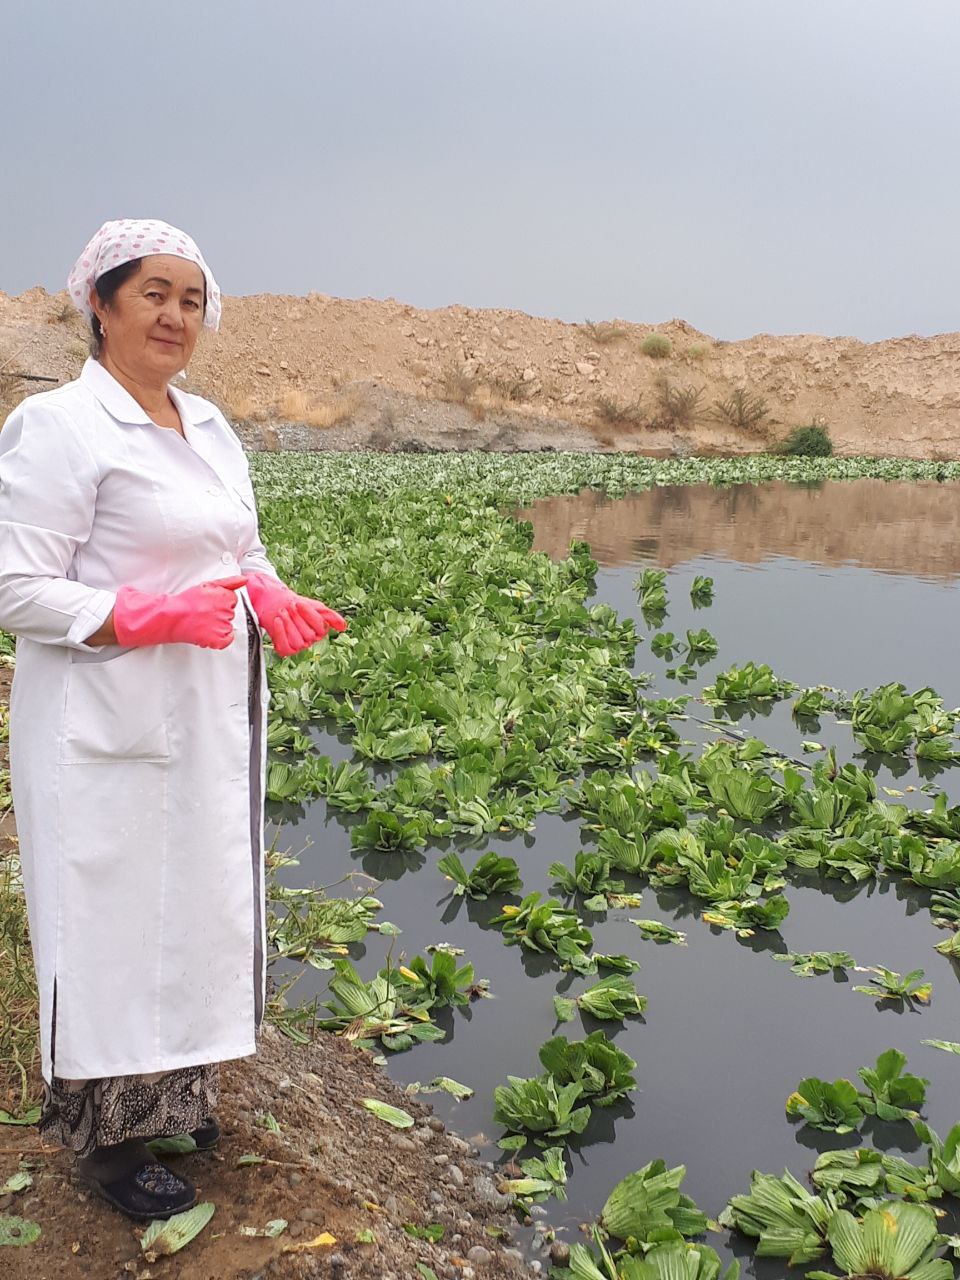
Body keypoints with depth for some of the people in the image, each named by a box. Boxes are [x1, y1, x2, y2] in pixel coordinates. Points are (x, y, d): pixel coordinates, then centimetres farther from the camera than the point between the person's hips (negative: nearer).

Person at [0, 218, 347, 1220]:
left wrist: (277, 602, -4)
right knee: (112, 921, 4)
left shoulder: (210, 427, 10)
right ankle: (104, 1139, 24)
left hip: (209, 719, 8)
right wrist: (158, 614, -25)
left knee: (196, 905, 17)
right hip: (109, 727, -7)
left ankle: (175, 1095, 37)